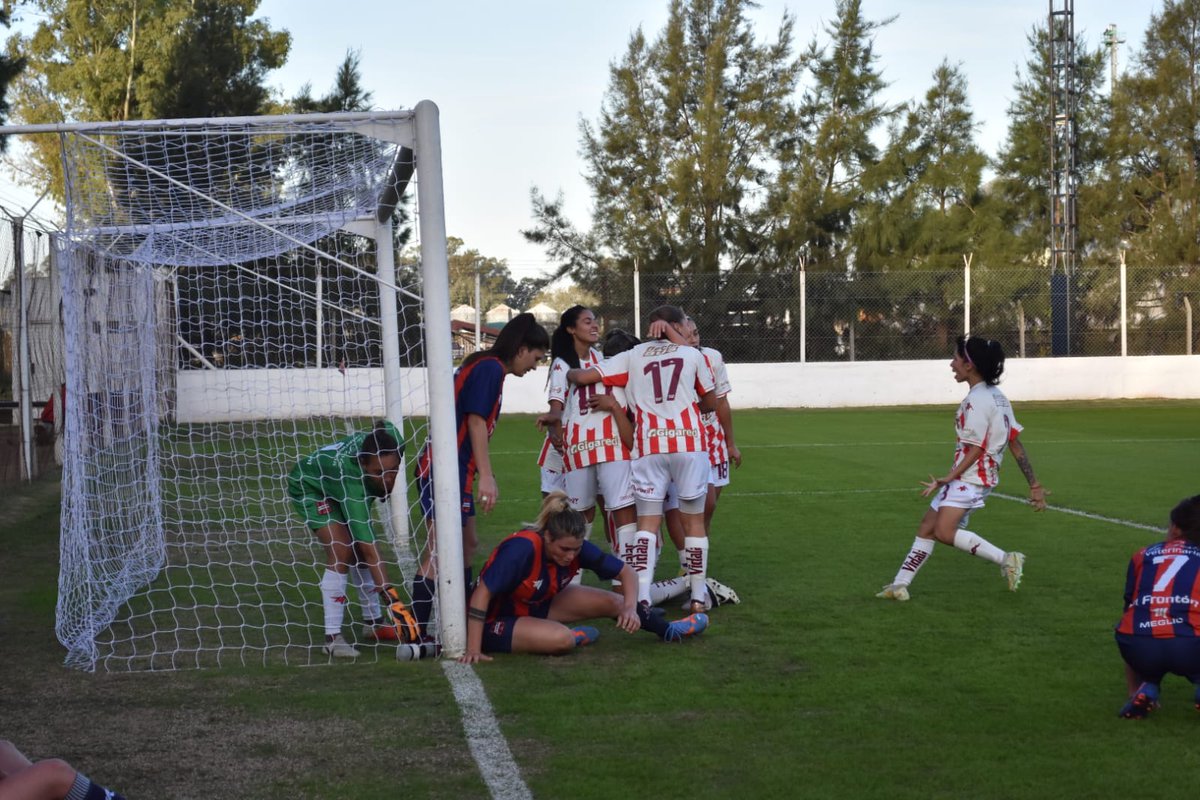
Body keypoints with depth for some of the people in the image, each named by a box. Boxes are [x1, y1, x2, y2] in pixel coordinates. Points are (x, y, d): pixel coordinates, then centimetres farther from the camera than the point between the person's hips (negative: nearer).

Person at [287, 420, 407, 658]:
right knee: (341, 551, -23)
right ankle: (332, 636, -20)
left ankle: (373, 622, 22)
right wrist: (389, 594, -52)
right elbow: (370, 550, -47)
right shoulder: (352, 482, -46)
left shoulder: (391, 439, -33)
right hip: (309, 487, -7)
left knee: (358, 550, 6)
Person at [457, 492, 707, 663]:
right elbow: (481, 594, -35)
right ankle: (573, 635, 1)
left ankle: (668, 630, 22)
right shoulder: (523, 548, -35)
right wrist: (473, 650, -37)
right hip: (496, 620, -7)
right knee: (561, 639, -33)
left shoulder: (578, 548, -15)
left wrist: (630, 608, -23)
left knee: (612, 601, 0)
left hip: (536, 605, 7)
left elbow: (625, 571, -6)